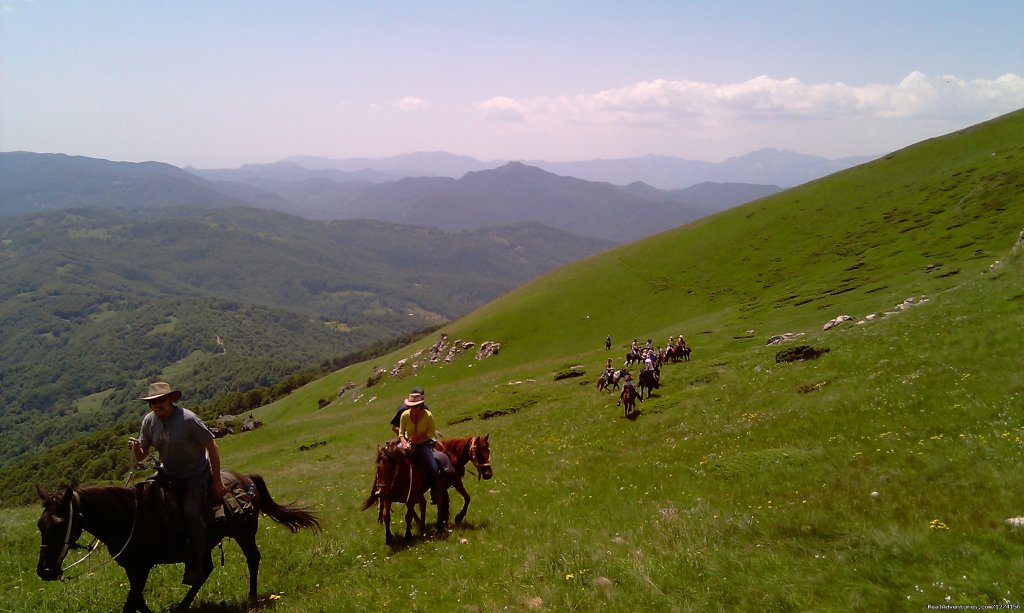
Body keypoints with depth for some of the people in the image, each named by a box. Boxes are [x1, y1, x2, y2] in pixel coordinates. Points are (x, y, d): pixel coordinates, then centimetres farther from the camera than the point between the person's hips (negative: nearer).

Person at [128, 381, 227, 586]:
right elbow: (141, 456, 3)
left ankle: (195, 568, -14)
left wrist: (217, 482, -13)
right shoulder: (149, 420, -5)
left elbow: (212, 447, -14)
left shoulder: (188, 419, -21)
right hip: (169, 475, 7)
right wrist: (135, 448, -22)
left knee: (191, 514, -23)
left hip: (196, 475, -7)